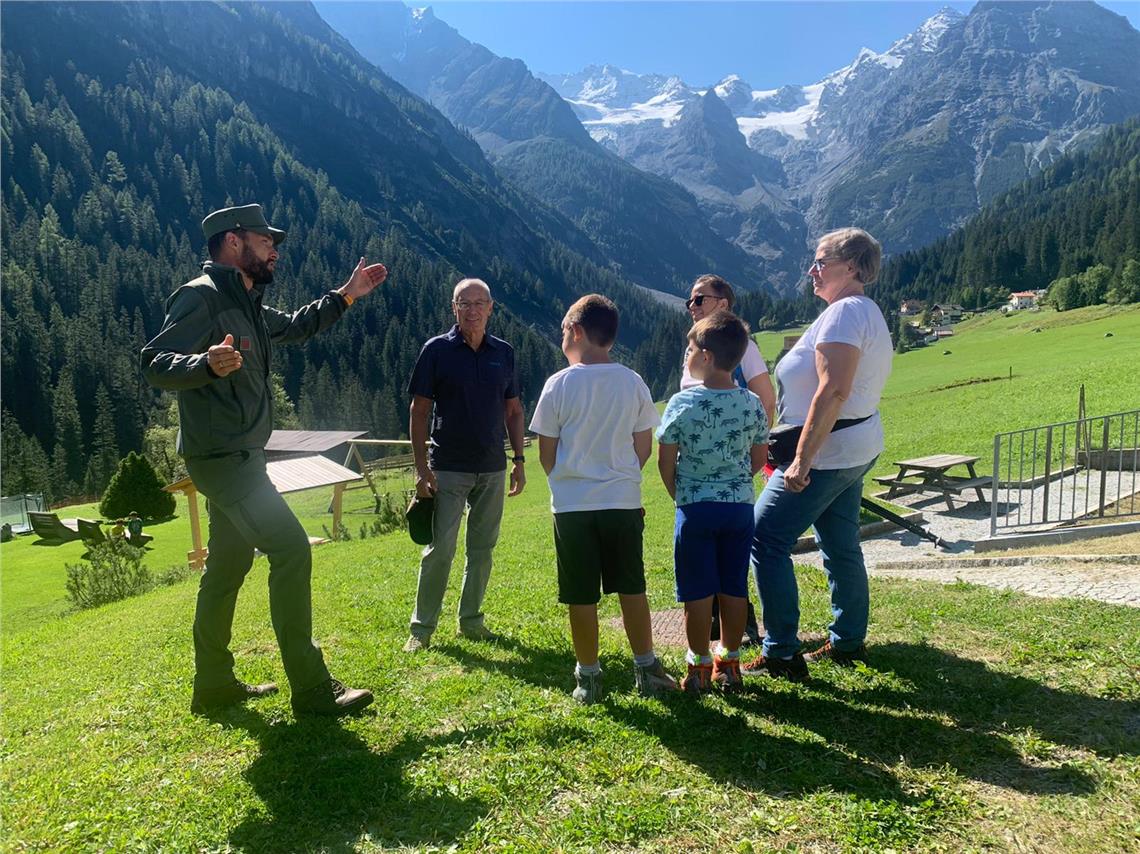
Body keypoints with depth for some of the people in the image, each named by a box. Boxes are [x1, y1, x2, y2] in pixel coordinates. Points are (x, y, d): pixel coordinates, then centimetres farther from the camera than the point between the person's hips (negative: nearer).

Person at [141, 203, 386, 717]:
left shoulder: (246, 305, 16)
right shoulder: (201, 297, -13)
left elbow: (294, 327, 33)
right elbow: (155, 363, -23)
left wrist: (344, 297, 27)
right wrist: (208, 364, -43)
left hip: (239, 458, 11)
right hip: (221, 457, -11)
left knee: (229, 567, 15)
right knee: (291, 549, -15)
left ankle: (214, 686, 27)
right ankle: (311, 689, -9)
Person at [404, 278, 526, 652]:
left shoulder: (504, 352, 6)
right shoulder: (437, 350, -4)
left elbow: (513, 410, 12)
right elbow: (419, 411, -4)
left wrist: (519, 460, 7)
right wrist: (422, 467, -10)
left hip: (492, 468, 4)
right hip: (448, 468, -4)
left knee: (483, 548, 10)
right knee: (440, 548, -3)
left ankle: (471, 620, 24)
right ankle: (421, 628, 10)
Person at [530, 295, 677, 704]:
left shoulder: (559, 384, -9)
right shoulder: (633, 382, 0)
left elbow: (546, 454, -3)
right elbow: (644, 447, 4)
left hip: (572, 504, -2)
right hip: (624, 501, 3)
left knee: (582, 596, 7)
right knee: (632, 588, 14)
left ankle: (589, 677, 18)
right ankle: (647, 670, 23)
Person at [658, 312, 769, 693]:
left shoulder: (683, 402, -11)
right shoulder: (753, 404, -1)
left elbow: (665, 460, -7)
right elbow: (760, 458, 6)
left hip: (696, 507, -3)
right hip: (740, 505, 4)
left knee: (698, 592, 6)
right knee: (734, 589, 12)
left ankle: (700, 667, 16)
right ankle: (729, 664, 23)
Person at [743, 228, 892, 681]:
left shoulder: (845, 312, -16)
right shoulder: (867, 312, 17)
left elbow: (833, 391, -26)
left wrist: (802, 460, -28)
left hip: (827, 451, -11)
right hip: (858, 448, 11)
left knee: (765, 541, -6)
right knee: (841, 545, 17)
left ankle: (782, 653, -1)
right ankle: (848, 641, 28)